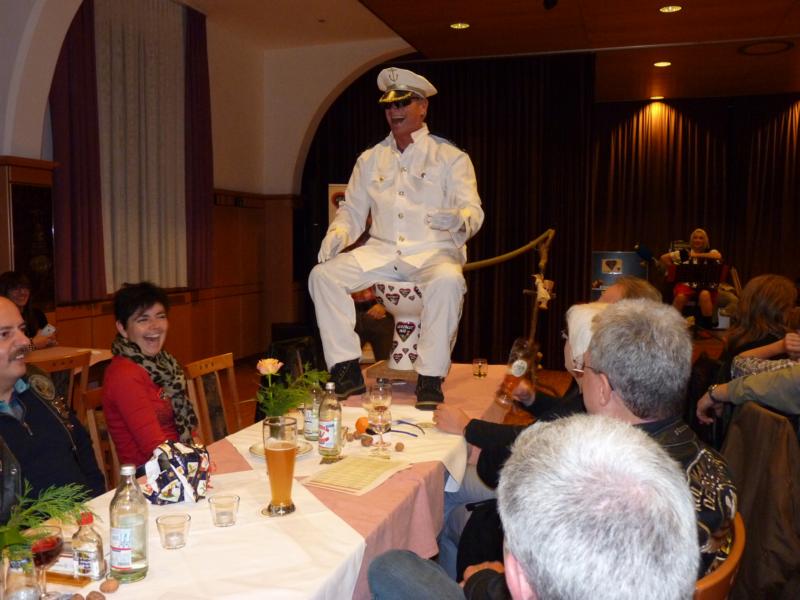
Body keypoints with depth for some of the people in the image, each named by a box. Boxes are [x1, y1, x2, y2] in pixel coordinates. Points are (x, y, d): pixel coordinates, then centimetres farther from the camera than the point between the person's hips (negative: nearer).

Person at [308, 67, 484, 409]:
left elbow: (473, 211, -5)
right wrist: (337, 233, -5)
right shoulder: (370, 159, 17)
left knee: (447, 280, -37)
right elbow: (352, 210, 17)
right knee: (322, 274, -17)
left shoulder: (450, 158, 5)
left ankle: (430, 377, -25)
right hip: (380, 252, 4)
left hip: (432, 251, -4)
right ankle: (346, 369, -14)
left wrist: (459, 219, -30)